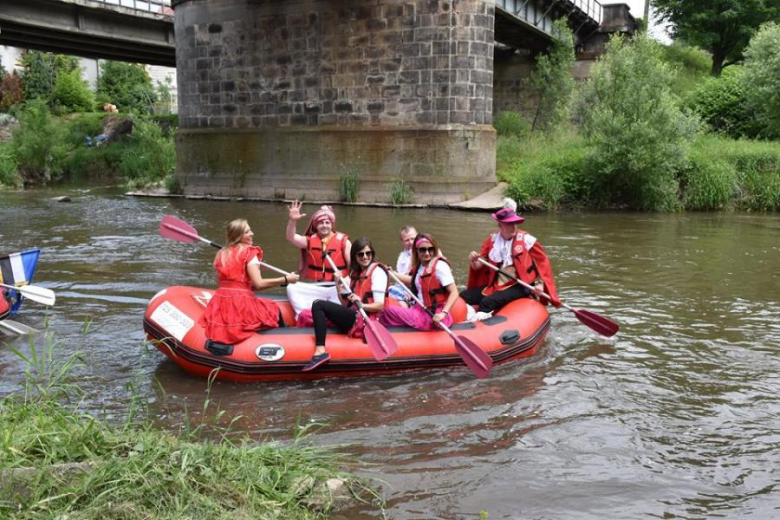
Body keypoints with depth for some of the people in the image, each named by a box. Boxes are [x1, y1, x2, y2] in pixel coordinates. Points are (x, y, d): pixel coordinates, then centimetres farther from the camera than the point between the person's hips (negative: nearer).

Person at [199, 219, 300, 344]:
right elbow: (258, 284, -15)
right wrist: (286, 279, -8)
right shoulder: (249, 252, -6)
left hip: (221, 306, 7)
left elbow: (220, 282, 14)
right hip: (241, 304, -7)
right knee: (274, 311, 16)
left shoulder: (222, 253, 14)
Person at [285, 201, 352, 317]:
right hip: (314, 288, 2)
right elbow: (291, 238, -9)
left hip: (336, 288, -2)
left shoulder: (343, 241, 1)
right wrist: (292, 220, -26)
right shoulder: (310, 240, 7)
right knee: (292, 288, -18)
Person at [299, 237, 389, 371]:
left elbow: (380, 305, -11)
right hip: (352, 317, 8)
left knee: (319, 305, -23)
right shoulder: (355, 273, 21)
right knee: (305, 316, 0)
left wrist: (361, 304, -27)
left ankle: (320, 351, -33)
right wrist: (339, 284, 2)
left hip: (362, 320, -8)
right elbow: (346, 303, 16)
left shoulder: (377, 271, -2)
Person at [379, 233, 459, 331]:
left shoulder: (439, 266, -15)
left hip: (434, 317, -8)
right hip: (421, 311, 8)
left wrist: (443, 313, -29)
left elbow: (454, 293, -18)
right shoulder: (419, 267, 9)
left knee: (389, 311, -14)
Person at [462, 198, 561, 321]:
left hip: (519, 287, -5)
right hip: (495, 285, 5)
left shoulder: (526, 240, -5)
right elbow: (478, 266, 8)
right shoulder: (492, 240, 6)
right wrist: (473, 261, -15)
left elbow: (543, 262, 4)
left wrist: (540, 283, -7)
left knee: (488, 302, -31)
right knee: (463, 297, -11)